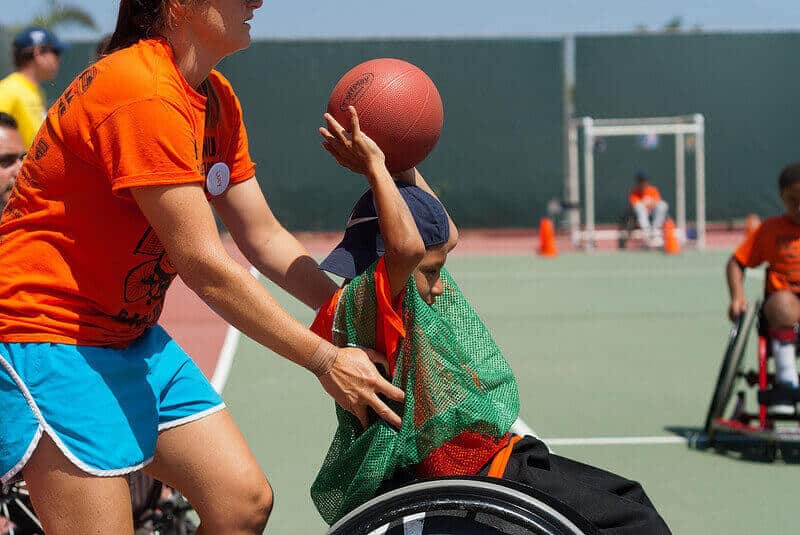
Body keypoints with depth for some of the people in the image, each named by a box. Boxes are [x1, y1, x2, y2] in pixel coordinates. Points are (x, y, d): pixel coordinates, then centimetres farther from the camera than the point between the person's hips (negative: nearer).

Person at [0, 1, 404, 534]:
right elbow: (204, 265, -24)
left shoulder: (217, 99, 7)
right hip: (49, 336, -10)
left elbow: (265, 238, 11)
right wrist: (324, 360, -19)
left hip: (133, 332, 10)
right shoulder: (143, 93, -23)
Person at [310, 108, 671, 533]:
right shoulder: (360, 306, -19)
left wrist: (406, 170, 18)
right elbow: (407, 247, -38)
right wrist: (375, 166, -27)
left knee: (629, 498, 18)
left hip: (497, 456, 11)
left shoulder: (410, 307, 11)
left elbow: (448, 235, 28)